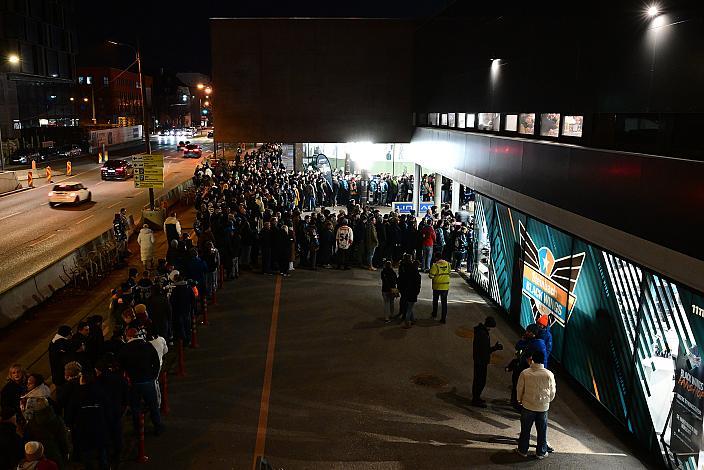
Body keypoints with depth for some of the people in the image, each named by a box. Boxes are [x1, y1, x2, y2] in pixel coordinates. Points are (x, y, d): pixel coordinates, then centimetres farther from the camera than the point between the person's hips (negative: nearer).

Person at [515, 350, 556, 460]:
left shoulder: (525, 373, -15)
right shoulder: (549, 374, -14)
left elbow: (520, 389, -5)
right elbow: (552, 392, -2)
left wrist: (520, 400, 14)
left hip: (528, 406, 0)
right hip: (543, 407, 0)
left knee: (525, 429, 14)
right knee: (542, 430, 15)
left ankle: (523, 450, 25)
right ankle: (541, 453, 26)